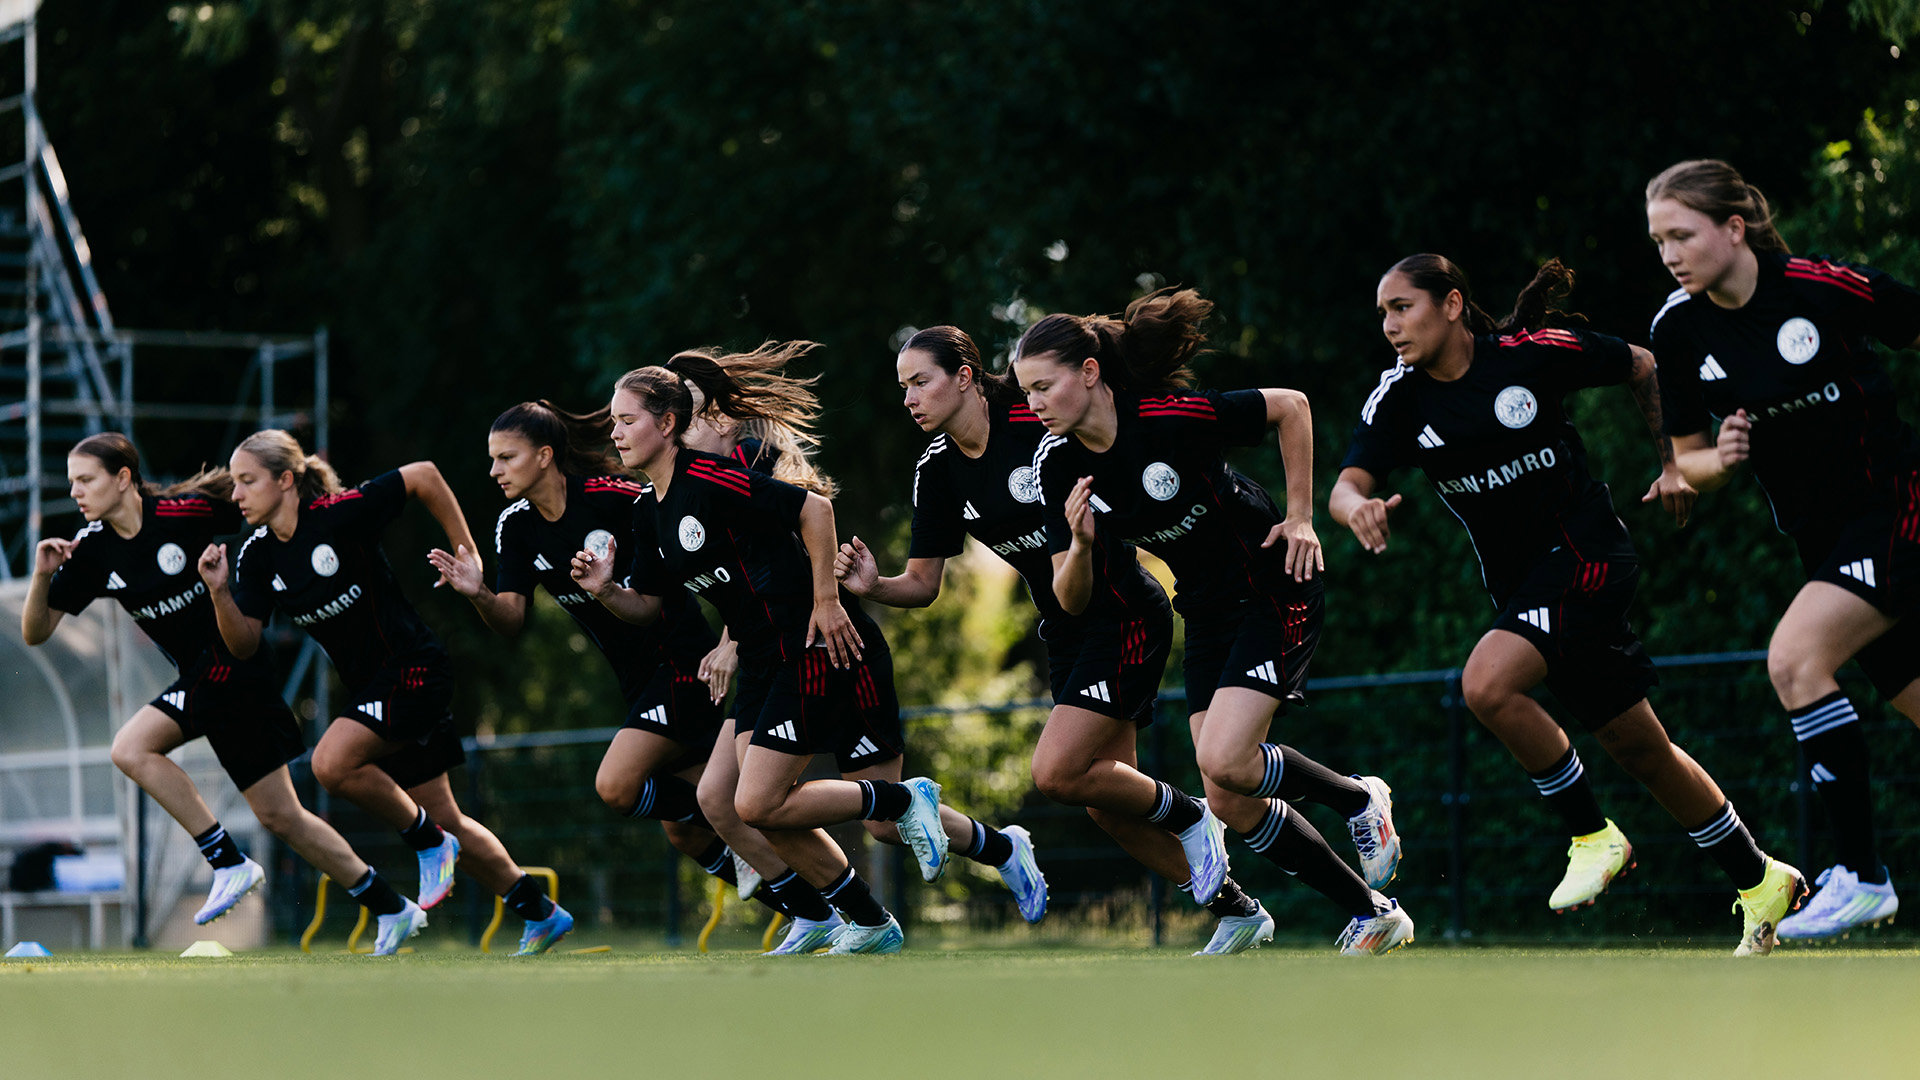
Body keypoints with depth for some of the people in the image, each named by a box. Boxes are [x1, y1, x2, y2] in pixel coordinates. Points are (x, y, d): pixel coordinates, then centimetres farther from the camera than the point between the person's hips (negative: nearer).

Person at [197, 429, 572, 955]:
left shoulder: (339, 513, -19)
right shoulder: (256, 556, -1)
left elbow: (424, 476, -12)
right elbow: (245, 643, -1)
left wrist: (466, 555, -9)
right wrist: (219, 593, -18)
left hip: (413, 669, -7)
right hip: (372, 684, 7)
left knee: (332, 762, -25)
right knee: (445, 820, 10)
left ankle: (430, 842, -4)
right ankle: (541, 913, 23)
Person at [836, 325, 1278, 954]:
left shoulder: (1038, 424, -18)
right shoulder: (936, 473, 2)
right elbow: (923, 583, 4)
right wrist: (871, 587, -14)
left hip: (1125, 614, -7)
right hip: (1066, 635, 8)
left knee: (1057, 774, -18)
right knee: (1107, 803, 7)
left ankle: (1188, 817, 7)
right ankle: (1238, 910, 22)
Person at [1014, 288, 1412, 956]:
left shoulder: (1168, 417, -24)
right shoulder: (1056, 466, -7)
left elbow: (1290, 406, -11)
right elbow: (1072, 601, -3)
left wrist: (1300, 517, -11)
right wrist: (1081, 542, -24)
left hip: (1273, 593, -7)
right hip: (1207, 616, 7)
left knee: (1223, 762, -23)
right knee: (1232, 806, 0)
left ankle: (1358, 798, 5)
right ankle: (1373, 915, 13)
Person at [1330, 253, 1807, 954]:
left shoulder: (1533, 351, -11)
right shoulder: (1398, 398, -1)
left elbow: (1644, 368, 5)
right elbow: (1346, 484, -15)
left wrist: (1673, 463, 3)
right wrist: (1357, 507, -38)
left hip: (1585, 554, -6)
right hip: (1518, 580, 6)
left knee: (1487, 684, -26)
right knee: (1638, 749, 10)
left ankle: (1594, 836, -10)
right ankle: (1759, 881, 25)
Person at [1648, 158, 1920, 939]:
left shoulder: (1825, 287, -17)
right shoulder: (1677, 331, -3)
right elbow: (1689, 458, 6)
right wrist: (1720, 461, -15)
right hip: (1820, 537, 6)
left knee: (1794, 659, -23)